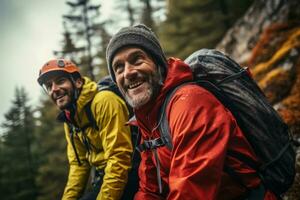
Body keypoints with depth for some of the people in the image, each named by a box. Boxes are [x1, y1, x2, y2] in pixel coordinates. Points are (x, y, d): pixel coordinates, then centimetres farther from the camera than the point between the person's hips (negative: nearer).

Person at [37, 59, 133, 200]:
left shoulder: (103, 102, -18)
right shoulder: (69, 119, 10)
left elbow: (119, 158, -22)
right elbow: (78, 164, 13)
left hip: (124, 179, -8)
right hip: (104, 179, 9)